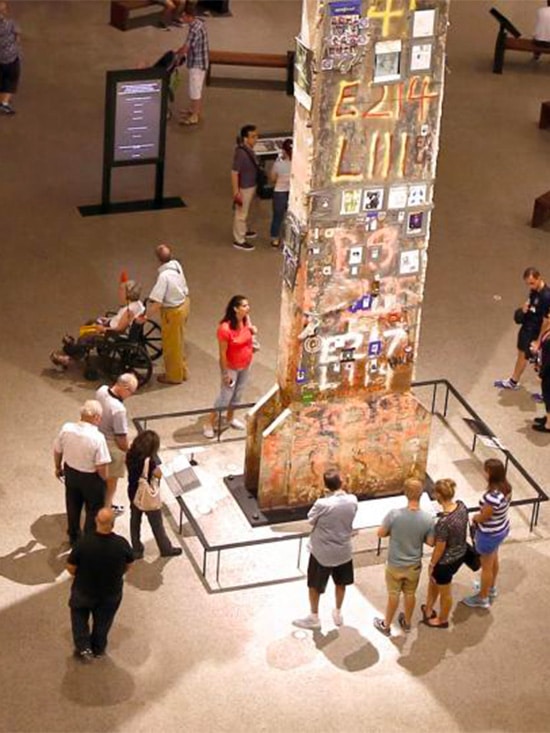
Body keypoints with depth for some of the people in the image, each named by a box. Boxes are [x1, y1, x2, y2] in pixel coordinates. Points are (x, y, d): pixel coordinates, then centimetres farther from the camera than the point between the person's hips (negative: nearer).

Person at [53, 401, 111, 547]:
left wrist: (58, 467, 17)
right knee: (93, 510, 20)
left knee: (73, 507, 28)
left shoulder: (66, 429, -18)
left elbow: (57, 451, -2)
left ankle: (73, 537, 48)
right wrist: (105, 480, -4)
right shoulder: (97, 437, -31)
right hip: (91, 478, -5)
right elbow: (101, 466, -26)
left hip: (70, 473, 5)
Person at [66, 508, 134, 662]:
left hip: (84, 591, -1)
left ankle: (84, 648, 23)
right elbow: (128, 565, -7)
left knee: (79, 615, 29)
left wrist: (81, 576, 5)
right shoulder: (122, 544, -27)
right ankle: (98, 648, 46)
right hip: (111, 592, 1)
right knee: (103, 620, 28)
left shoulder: (83, 543, -31)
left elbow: (71, 568, -17)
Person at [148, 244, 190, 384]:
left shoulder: (164, 276, -33)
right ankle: (182, 370, 42)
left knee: (171, 345, 13)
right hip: (183, 304, 8)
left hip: (173, 312, -8)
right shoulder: (176, 265, -10)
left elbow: (157, 303, -34)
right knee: (178, 342, 26)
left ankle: (174, 376, 31)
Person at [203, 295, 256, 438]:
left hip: (245, 366, 7)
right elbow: (222, 353, -23)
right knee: (225, 396, 4)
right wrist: (225, 373, -18)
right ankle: (210, 424, 19)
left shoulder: (246, 320, -10)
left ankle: (231, 418, 44)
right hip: (232, 368, -7)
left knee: (237, 393, 23)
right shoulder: (225, 328, -31)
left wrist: (252, 331, -6)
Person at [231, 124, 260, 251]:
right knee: (240, 214, 6)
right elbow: (234, 173, -27)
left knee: (245, 212, 28)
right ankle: (239, 241, 19)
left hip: (250, 186, 9)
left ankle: (244, 230, 47)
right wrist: (236, 192, -24)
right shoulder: (241, 153, -30)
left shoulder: (249, 149, -1)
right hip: (244, 188, -9)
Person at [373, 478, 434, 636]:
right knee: (410, 595, 24)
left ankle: (386, 625, 38)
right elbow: (430, 542, -10)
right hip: (414, 565, 1)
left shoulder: (394, 514, -28)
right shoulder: (427, 519, -23)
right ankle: (407, 623, 45)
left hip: (395, 565, -1)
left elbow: (381, 533, -14)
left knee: (393, 595, 19)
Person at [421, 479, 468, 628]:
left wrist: (432, 565, -6)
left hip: (446, 561, -7)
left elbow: (439, 549, -24)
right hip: (460, 554, 7)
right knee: (433, 581, 32)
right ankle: (428, 610, 52)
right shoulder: (461, 505, -15)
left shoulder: (444, 522, -38)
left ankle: (442, 620, 47)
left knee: (444, 592, 22)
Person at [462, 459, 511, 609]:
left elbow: (483, 518, -26)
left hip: (490, 535, -8)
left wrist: (474, 518, -5)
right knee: (493, 559, 31)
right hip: (502, 529, 8)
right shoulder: (506, 488, -12)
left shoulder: (493, 497, -40)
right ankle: (491, 588, 54)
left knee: (486, 566, 14)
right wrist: (479, 516, 3)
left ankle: (483, 598, 35)